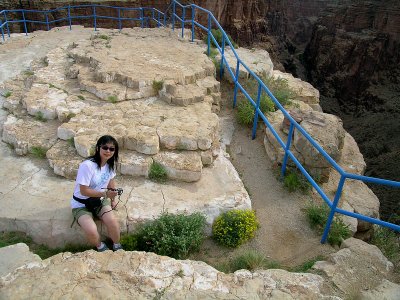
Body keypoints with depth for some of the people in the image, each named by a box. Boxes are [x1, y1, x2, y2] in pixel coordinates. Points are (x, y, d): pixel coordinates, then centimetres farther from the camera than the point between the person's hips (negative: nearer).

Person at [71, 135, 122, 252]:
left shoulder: (111, 163, -6)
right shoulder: (87, 165, -28)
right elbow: (84, 191, -25)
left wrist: (113, 199, 11)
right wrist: (105, 194, -29)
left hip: (99, 200, 5)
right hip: (81, 204, -4)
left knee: (113, 222, -22)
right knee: (91, 231, -27)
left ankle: (117, 247, 7)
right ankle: (100, 247, 7)